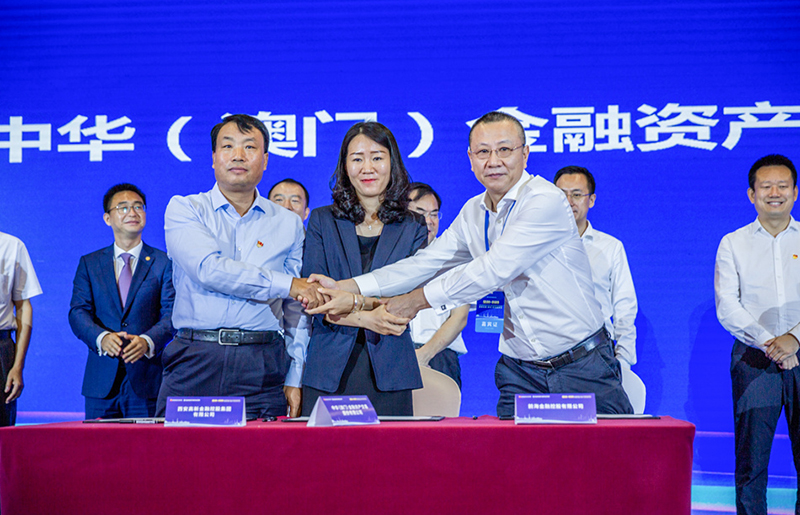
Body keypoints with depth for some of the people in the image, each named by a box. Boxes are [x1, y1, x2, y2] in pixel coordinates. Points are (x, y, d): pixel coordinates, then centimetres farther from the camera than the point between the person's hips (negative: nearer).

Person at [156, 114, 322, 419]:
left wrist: (294, 380, 5)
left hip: (262, 369, 1)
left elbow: (297, 312, 13)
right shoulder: (184, 209, 6)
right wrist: (285, 284, -11)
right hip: (195, 361, -1)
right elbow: (209, 269, -12)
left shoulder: (288, 224, 13)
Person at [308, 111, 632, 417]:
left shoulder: (545, 200, -16)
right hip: (520, 372, 6)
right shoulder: (472, 213, 8)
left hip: (582, 367, -5)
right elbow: (426, 262, 6)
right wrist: (348, 288, -3)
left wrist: (418, 300, -13)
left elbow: (492, 270, -20)